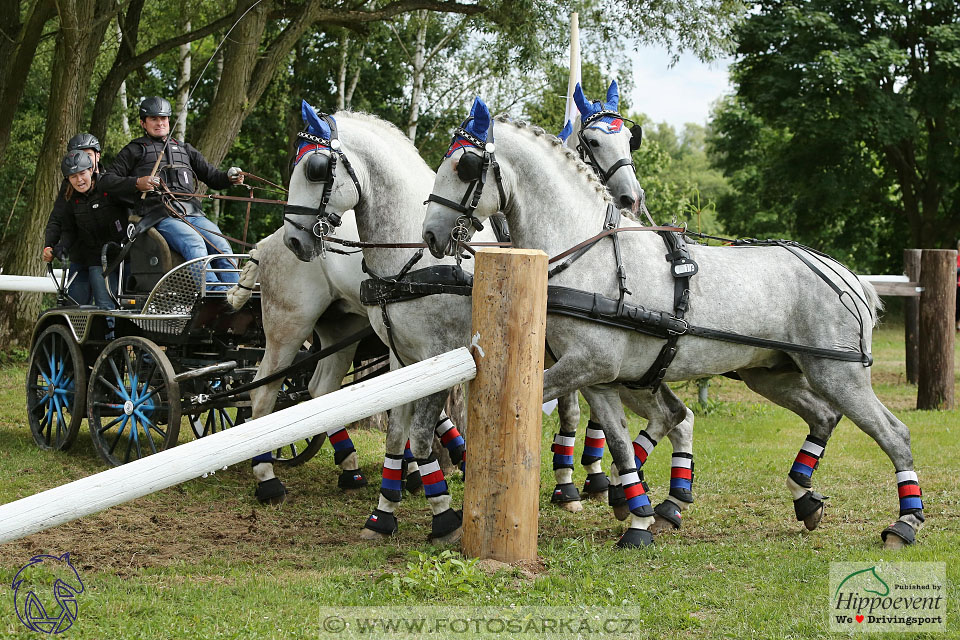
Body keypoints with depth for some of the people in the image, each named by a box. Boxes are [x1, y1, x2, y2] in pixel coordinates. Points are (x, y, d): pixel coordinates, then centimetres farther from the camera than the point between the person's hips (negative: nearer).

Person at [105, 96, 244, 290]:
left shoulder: (183, 149, 32)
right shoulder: (135, 150, 19)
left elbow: (211, 175, 29)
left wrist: (229, 178, 6)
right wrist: (136, 183, -8)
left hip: (193, 213, 5)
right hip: (162, 216, -5)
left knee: (222, 247, -22)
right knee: (195, 245, -33)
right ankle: (217, 295, -47)